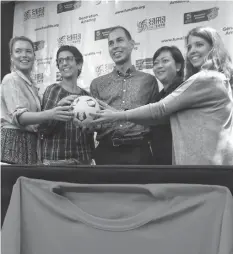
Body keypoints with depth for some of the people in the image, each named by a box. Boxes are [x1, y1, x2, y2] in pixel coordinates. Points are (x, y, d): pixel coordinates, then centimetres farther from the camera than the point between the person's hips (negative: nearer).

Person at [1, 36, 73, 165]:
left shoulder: (31, 85, 18)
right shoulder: (11, 80, -7)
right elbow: (18, 116, -21)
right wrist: (50, 114, -36)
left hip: (30, 143, 8)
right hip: (14, 141, -8)